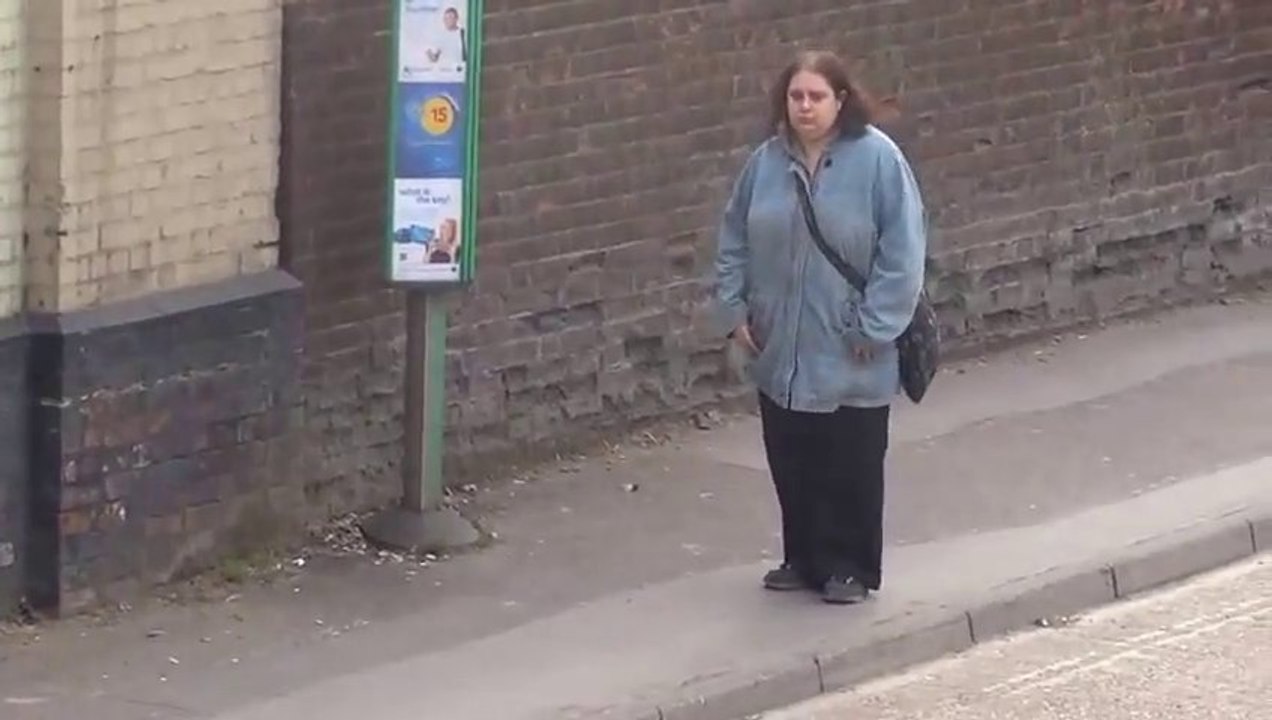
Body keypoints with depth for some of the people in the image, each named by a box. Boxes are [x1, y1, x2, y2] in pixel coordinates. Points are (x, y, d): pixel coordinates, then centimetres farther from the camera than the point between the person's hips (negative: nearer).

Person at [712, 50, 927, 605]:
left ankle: (850, 567, 18)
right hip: (780, 354, 4)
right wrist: (734, 309, 4)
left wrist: (874, 326, -14)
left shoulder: (877, 159, -12)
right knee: (791, 462, 13)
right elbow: (734, 241, 13)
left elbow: (902, 253, -12)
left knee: (851, 466, 5)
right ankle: (804, 558, 28)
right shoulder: (766, 162, 2)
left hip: (849, 358, -4)